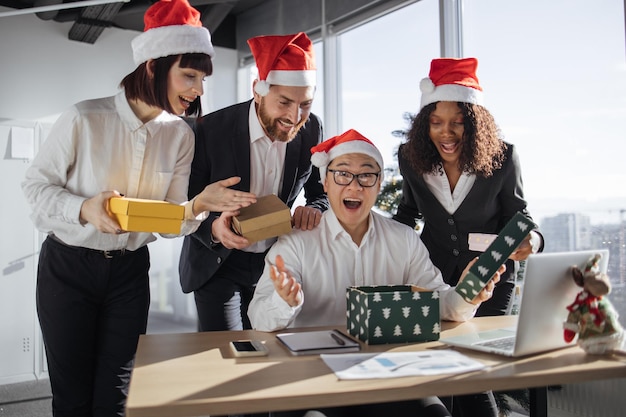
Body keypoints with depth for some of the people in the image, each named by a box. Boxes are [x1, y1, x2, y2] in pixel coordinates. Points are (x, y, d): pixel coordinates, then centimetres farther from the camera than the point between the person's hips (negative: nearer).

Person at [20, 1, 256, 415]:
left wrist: (198, 205, -24)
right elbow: (36, 184, -8)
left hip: (129, 271, 3)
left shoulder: (180, 135, -5)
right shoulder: (85, 119, -17)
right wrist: (86, 209, -26)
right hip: (68, 268, -2)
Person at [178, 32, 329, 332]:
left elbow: (321, 191, 1)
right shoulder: (211, 130, -20)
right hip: (218, 265, -3)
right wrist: (214, 228, -33)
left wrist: (315, 210, -22)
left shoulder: (311, 128, -10)